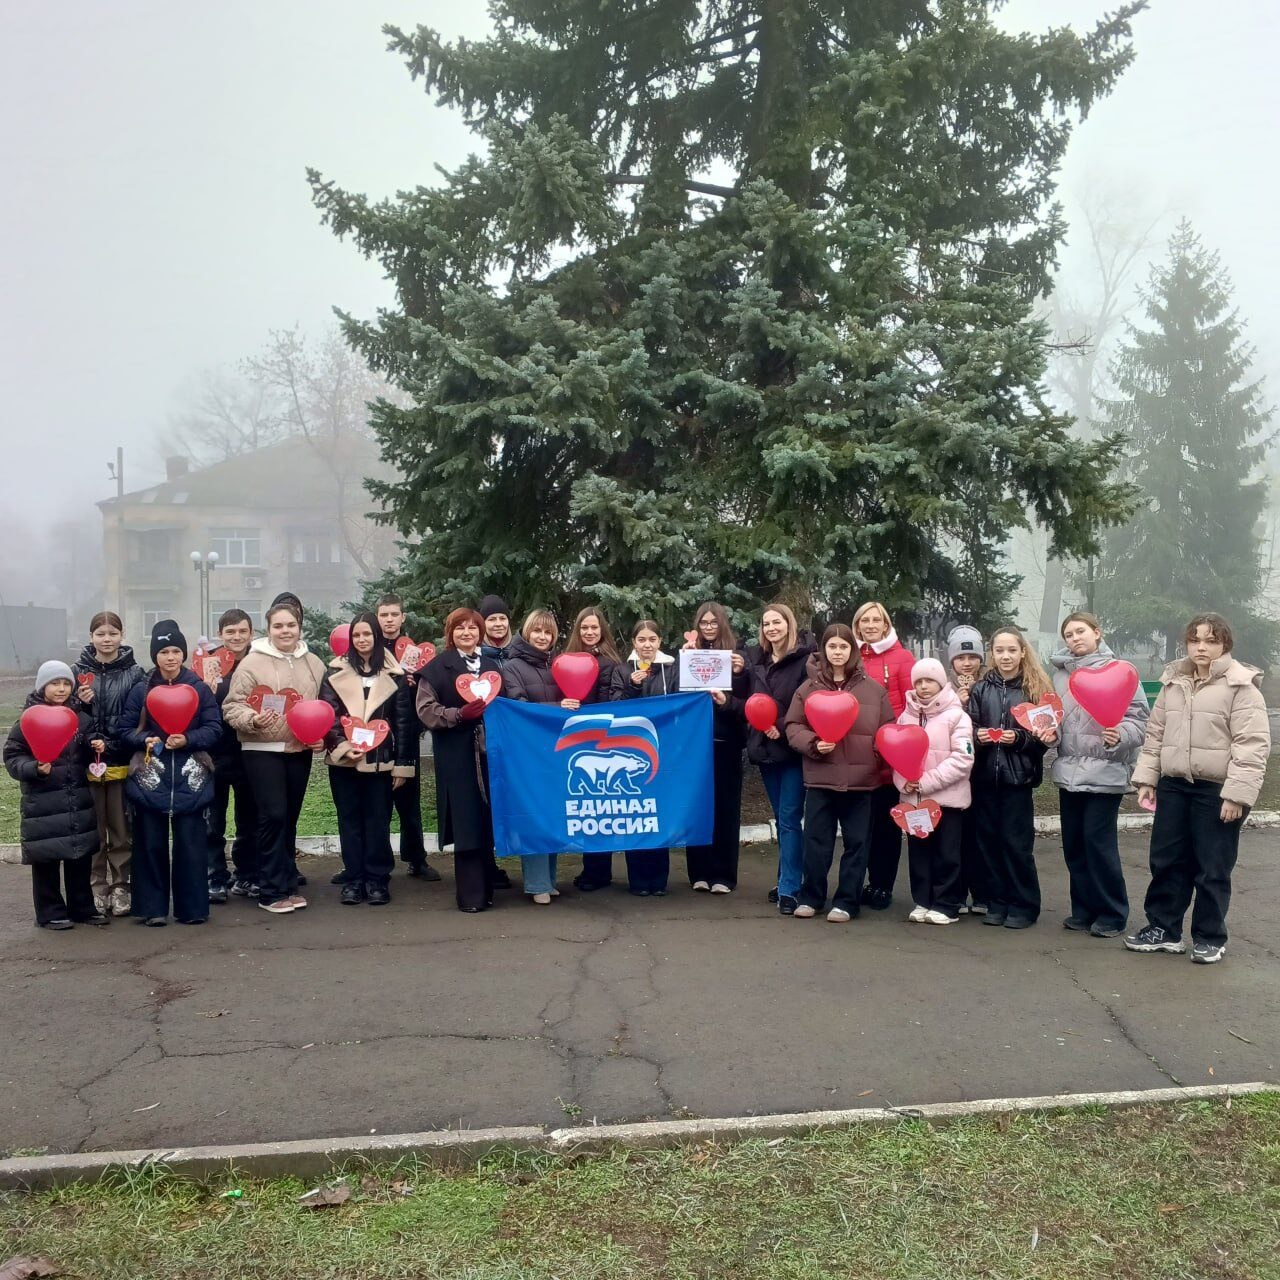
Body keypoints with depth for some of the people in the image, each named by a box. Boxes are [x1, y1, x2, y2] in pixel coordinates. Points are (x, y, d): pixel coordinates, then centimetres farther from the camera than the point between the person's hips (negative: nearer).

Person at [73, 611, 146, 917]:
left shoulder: (135, 673, -1)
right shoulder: (80, 671, 4)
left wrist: (113, 743, -14)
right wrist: (81, 703, -12)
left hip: (122, 763, -1)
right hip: (88, 762, 1)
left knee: (122, 829, 7)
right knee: (93, 829, 8)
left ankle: (120, 886, 17)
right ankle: (97, 886, 18)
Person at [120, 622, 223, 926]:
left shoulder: (200, 689, 2)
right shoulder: (141, 690, 5)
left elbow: (214, 729, 0)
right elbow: (126, 729, 6)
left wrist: (188, 739, -16)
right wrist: (145, 740, -13)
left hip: (190, 778, -1)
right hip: (150, 778, 1)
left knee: (190, 844, 0)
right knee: (151, 844, 3)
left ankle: (192, 907, 10)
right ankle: (153, 907, 13)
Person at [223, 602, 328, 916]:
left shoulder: (314, 664, 7)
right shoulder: (252, 662, -7)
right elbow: (232, 706, -9)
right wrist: (252, 720, -27)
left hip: (300, 750, 5)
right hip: (262, 750, -4)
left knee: (290, 818, 12)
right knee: (273, 816, -8)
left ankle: (289, 884, 21)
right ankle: (272, 891, 0)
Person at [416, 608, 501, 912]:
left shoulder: (491, 666, 16)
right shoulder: (437, 667, 0)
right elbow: (425, 710, -7)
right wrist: (459, 714, -20)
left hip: (488, 752, 4)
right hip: (456, 756, -4)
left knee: (487, 821, 6)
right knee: (467, 823, -4)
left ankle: (485, 889, 16)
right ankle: (471, 895, 2)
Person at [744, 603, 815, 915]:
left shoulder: (805, 658, -9)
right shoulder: (755, 658, 10)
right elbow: (749, 701, 18)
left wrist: (783, 728, -18)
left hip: (792, 748, -6)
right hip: (765, 747, 6)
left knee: (789, 819, -5)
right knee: (782, 818, 14)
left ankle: (789, 889, 0)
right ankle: (788, 879, 24)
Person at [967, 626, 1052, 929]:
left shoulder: (1036, 688, 0)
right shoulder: (980, 689, 7)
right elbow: (968, 728, 7)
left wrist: (1018, 737, -16)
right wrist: (977, 735, -13)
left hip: (1018, 776, -3)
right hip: (985, 776, 3)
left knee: (1016, 842, 0)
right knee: (989, 840, 7)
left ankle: (1023, 906, 11)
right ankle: (998, 902, 18)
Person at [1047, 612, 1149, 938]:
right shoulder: (1060, 674, 10)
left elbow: (1138, 717, -8)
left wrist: (1120, 736, -26)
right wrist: (1051, 734, -3)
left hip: (1105, 771, -5)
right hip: (1069, 771, 6)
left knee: (1099, 842, -5)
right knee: (1073, 843, 10)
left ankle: (1112, 913, 9)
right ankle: (1084, 908, 23)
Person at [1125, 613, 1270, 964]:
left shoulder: (1241, 685, -8)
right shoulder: (1173, 681, 9)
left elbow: (1253, 745, -13)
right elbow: (1155, 733, 15)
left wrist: (1236, 794, -18)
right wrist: (1146, 778, 8)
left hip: (1217, 790, -5)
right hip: (1173, 785, 5)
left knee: (1212, 868, 4)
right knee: (1166, 860, 11)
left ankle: (1209, 938, 18)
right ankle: (1163, 928, 24)